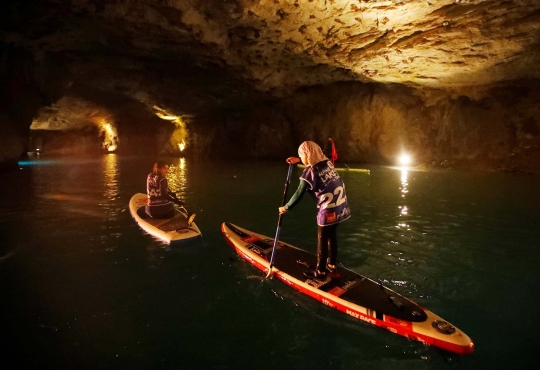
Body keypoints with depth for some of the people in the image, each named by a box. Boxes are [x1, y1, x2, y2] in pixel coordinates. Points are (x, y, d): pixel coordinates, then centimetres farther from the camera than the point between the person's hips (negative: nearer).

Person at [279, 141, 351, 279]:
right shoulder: (327, 162, 6)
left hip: (328, 210, -8)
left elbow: (299, 194, -9)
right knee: (331, 235, 21)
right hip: (340, 206, 8)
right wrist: (298, 160, 31)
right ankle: (331, 266, 34)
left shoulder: (310, 171, -14)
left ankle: (320, 271, 21)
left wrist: (286, 207, 3)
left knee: (322, 240, 7)